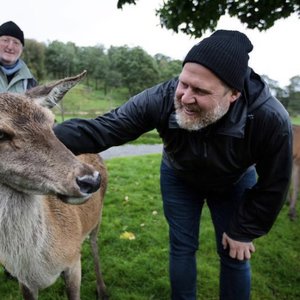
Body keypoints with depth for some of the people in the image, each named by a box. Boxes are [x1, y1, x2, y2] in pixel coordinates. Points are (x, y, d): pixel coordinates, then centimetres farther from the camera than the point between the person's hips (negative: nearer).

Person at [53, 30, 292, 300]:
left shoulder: (271, 120, -35)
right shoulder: (161, 99, -35)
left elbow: (273, 185, -20)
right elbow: (103, 128, -35)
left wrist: (244, 231, -12)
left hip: (234, 183, 0)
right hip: (178, 178, 1)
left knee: (235, 256, 7)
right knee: (182, 247, 8)